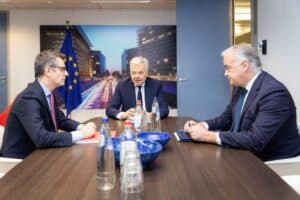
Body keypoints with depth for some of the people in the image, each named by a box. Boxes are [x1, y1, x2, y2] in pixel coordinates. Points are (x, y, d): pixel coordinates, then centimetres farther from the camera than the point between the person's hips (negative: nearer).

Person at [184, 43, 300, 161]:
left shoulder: (274, 93, -25)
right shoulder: (240, 86, 1)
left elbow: (255, 140, -31)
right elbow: (227, 118, 12)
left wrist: (208, 136, -27)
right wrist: (202, 125, -7)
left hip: (270, 160, -7)